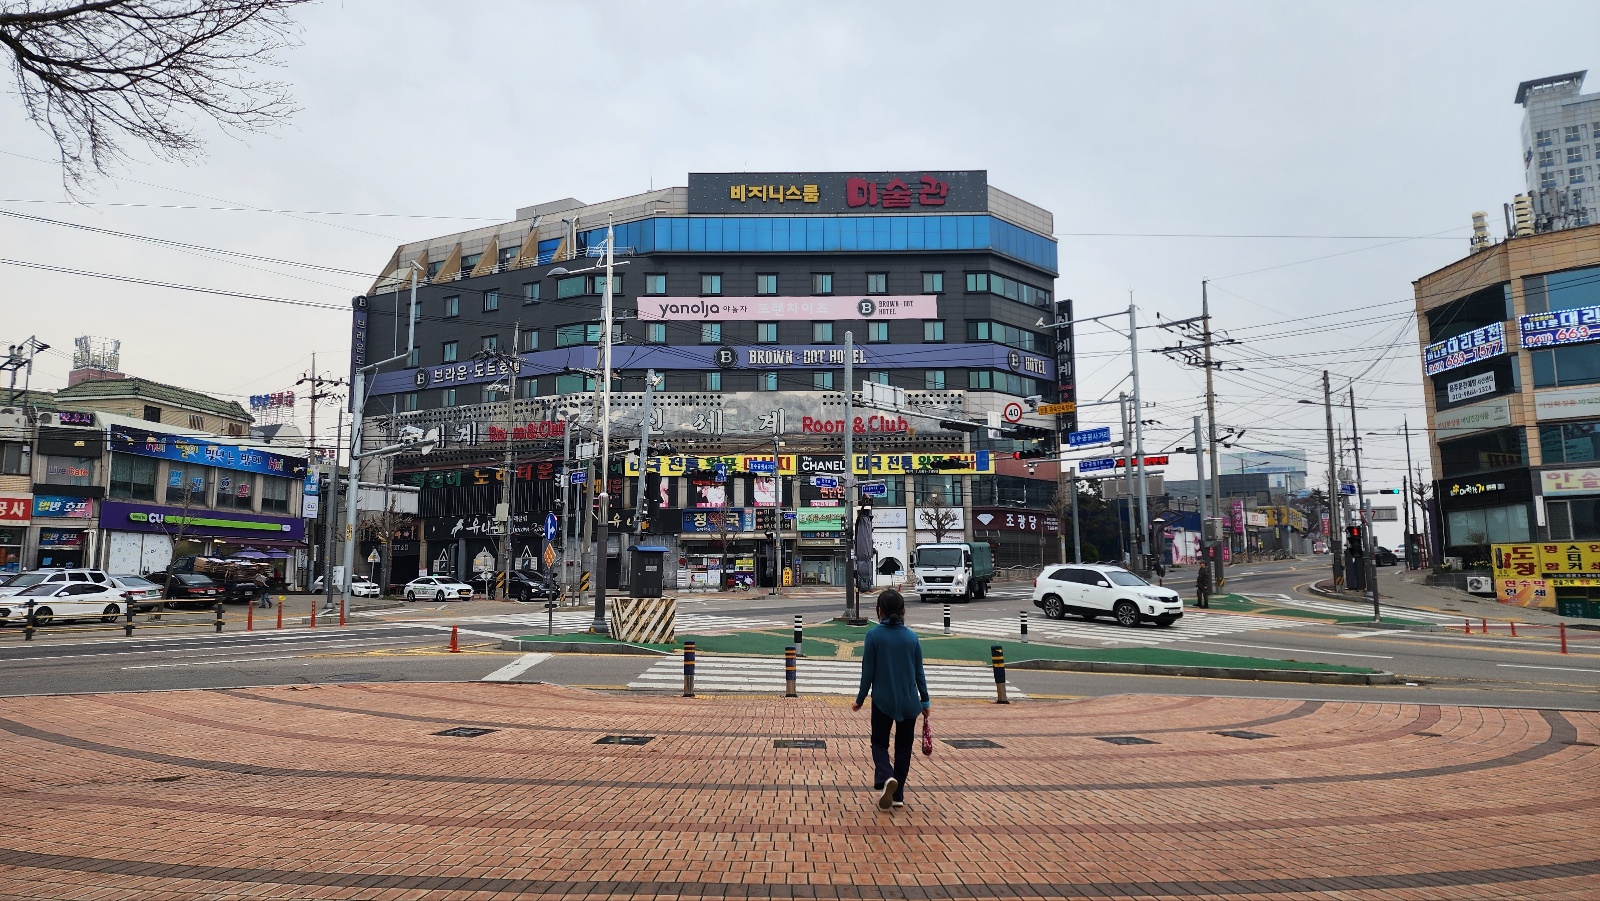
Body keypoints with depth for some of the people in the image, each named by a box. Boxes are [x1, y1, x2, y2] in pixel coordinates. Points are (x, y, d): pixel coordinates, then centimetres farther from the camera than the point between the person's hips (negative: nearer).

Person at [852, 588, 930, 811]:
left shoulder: (874, 635, -10)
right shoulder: (912, 637, -2)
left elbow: (868, 672, -7)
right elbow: (919, 672, 3)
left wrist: (860, 699, 5)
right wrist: (924, 700, 14)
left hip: (883, 700, -2)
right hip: (909, 702, 2)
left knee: (879, 742, 13)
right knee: (903, 746, 15)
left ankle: (885, 778, -14)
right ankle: (897, 795, 17)